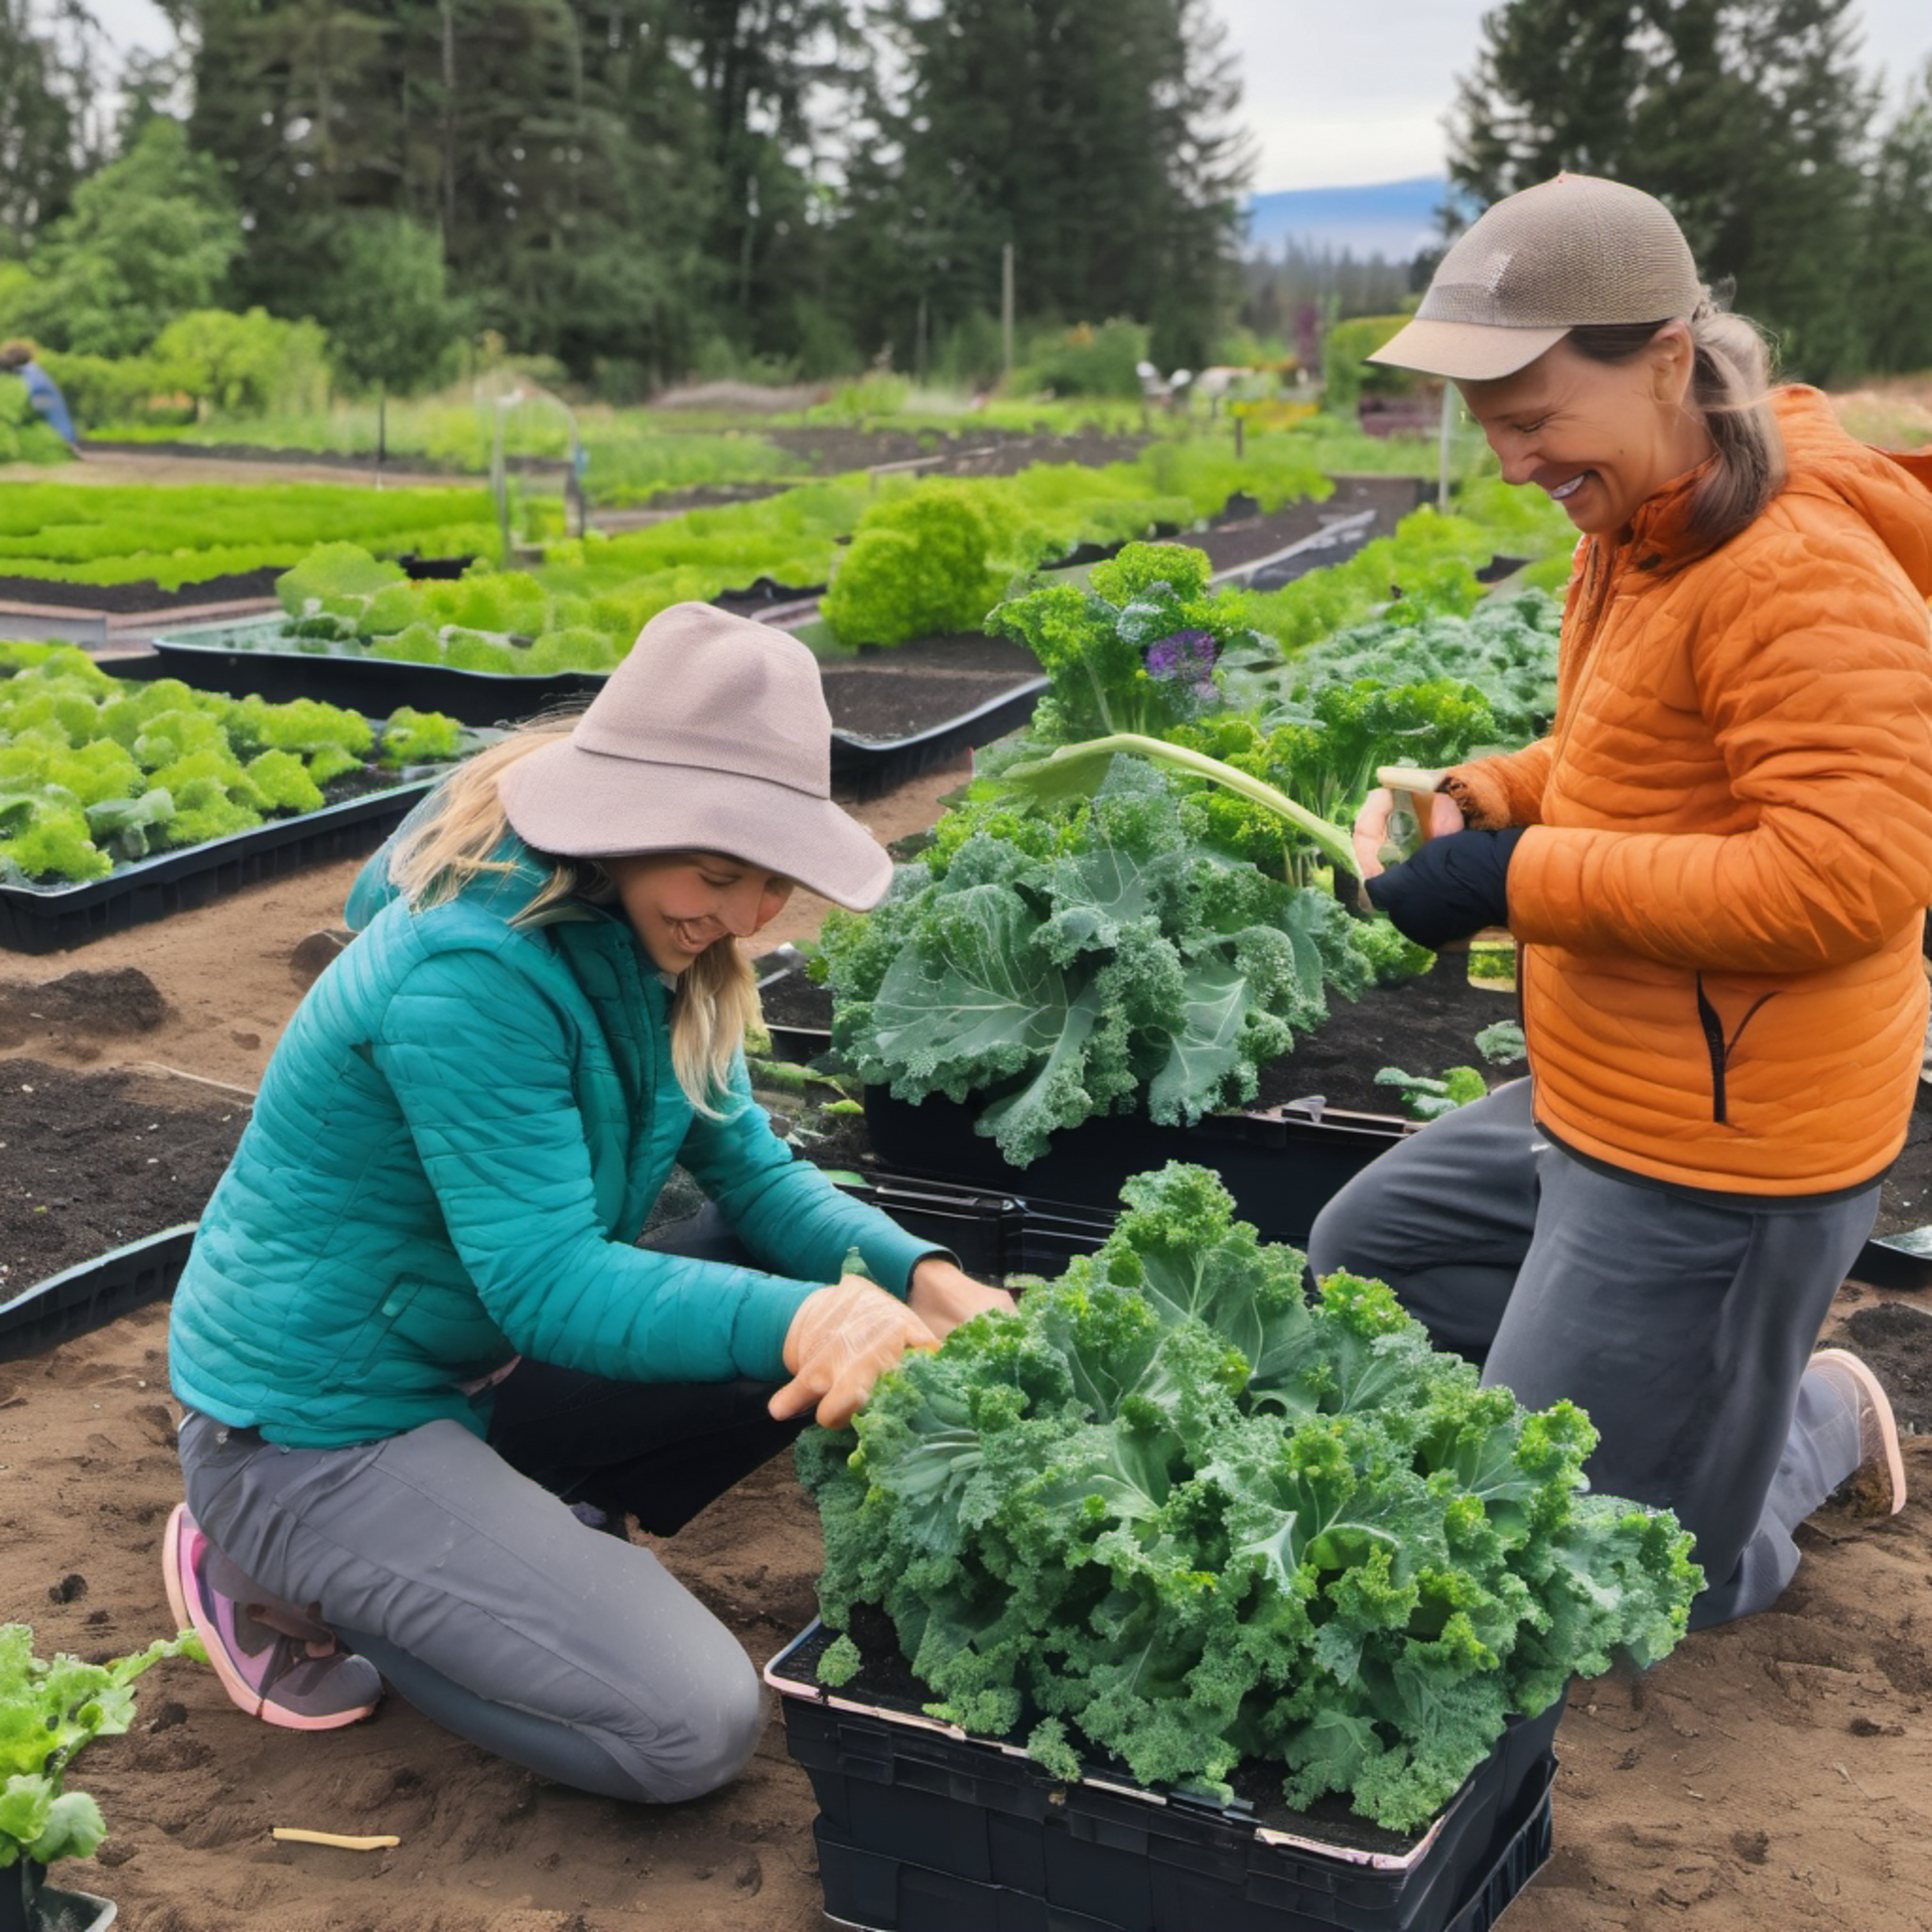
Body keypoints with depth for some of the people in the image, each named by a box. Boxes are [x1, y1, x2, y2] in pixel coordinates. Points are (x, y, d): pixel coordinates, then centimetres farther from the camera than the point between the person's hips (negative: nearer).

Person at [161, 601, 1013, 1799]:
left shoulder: (644, 940, -1)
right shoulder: (471, 972, -29)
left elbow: (753, 1170, 0)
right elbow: (547, 1287, -30)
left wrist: (917, 1275, -18)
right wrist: (795, 1318, -41)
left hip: (472, 1368, 9)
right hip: (317, 1429, -9)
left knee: (846, 1308, 2)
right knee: (694, 1730, -16)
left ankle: (541, 1535, 6)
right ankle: (283, 1581, 0)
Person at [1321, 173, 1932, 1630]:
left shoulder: (1805, 574, -24)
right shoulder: (1644, 530, 4)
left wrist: (1520, 879, -26)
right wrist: (1489, 797, 0)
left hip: (1718, 1158, -10)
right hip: (1606, 1102, 10)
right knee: (1361, 1251, 27)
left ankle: (1809, 1424, 23)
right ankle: (1713, 1380, 24)